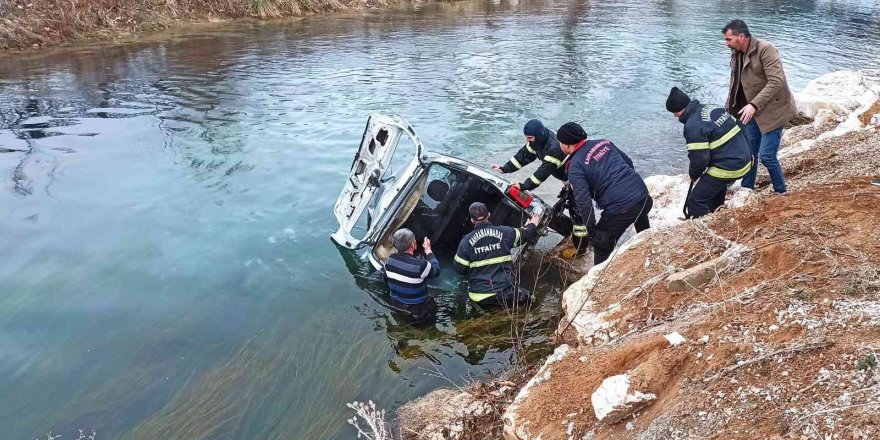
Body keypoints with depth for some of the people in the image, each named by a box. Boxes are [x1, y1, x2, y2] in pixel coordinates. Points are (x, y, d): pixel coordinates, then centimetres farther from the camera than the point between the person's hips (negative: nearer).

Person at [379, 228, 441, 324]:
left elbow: (384, 278, 6)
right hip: (416, 312, -6)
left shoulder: (390, 259, -12)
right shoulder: (420, 265, -30)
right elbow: (436, 270, -8)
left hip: (395, 306, 6)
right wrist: (428, 251, 3)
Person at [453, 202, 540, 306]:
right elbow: (524, 234, 15)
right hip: (506, 293, 0)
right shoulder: (504, 232, -4)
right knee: (524, 295, 26)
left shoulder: (466, 241, -7)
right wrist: (532, 225, 38)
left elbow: (459, 268, 0)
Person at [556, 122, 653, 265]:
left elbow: (584, 201, -15)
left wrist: (590, 229, -5)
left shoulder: (575, 167, -8)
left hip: (620, 209, -8)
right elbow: (628, 162, 20)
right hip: (643, 194, 8)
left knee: (602, 248, 11)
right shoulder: (603, 142, 12)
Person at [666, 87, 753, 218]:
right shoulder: (713, 108, 7)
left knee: (696, 201, -1)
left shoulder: (693, 126, -20)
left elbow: (699, 159, -19)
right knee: (716, 188, 33)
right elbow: (739, 127, 15)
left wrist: (694, 174, 2)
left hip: (727, 168, -10)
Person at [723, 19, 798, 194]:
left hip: (772, 110, -8)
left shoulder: (766, 50, -21)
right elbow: (735, 84, 14)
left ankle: (781, 193, 10)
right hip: (753, 112, 8)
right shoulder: (736, 54, 3)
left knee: (766, 155, -10)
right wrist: (728, 110, 8)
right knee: (748, 153, 14)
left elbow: (776, 82, -27)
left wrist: (754, 104, -33)